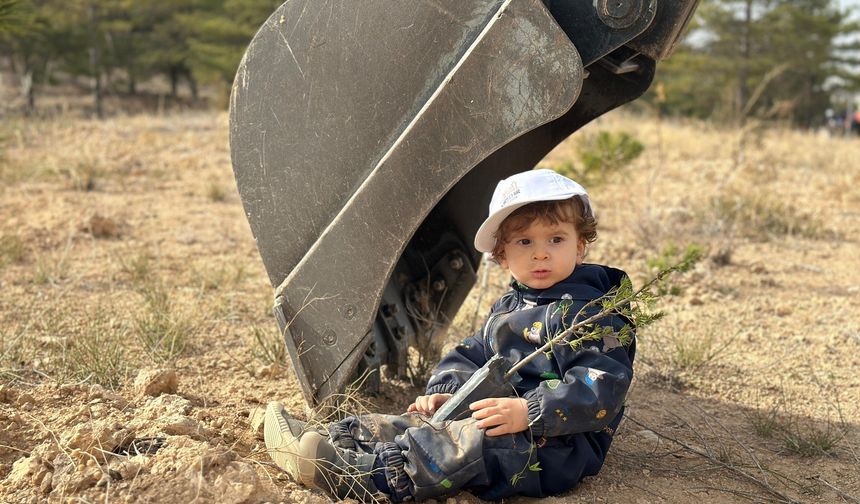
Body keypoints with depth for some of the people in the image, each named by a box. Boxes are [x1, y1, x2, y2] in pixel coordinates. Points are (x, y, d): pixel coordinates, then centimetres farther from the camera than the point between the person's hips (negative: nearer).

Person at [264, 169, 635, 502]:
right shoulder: (506, 309, 17)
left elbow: (601, 387, -21)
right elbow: (471, 354, 23)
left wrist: (529, 412, -30)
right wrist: (445, 391, 1)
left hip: (559, 445, -9)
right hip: (500, 419, 9)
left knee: (471, 441, -32)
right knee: (419, 422, -2)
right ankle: (332, 440, -9)